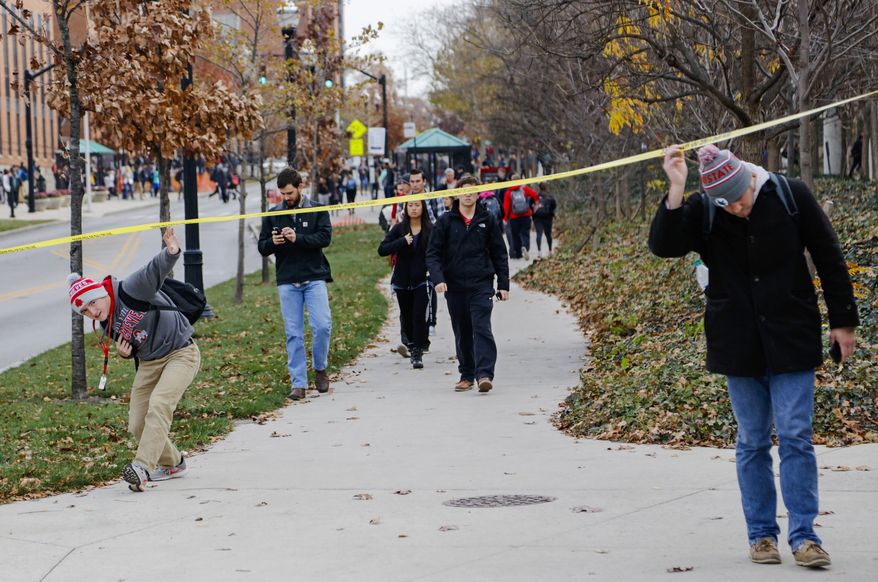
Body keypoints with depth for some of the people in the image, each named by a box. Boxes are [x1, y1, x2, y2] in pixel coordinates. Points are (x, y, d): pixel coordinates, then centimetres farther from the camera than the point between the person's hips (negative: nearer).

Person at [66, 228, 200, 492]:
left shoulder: (129, 290, -19)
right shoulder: (107, 324, 4)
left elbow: (156, 271, -35)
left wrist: (171, 253, -55)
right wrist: (124, 352, -7)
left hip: (181, 353, -8)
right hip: (149, 363, 8)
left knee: (158, 406, -27)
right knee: (137, 425, 4)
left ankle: (142, 467, -34)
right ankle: (172, 464, 26)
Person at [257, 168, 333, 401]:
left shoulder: (317, 211, 4)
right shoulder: (273, 215, 10)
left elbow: (325, 237, -10)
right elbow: (262, 248, 11)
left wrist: (297, 238, -22)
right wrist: (273, 242, -12)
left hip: (314, 278, -2)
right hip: (287, 281, 2)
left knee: (322, 325, -12)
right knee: (294, 333, 1)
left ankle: (320, 369, 13)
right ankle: (298, 383, 4)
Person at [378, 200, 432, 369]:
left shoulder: (430, 230, -3)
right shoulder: (399, 229, 1)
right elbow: (382, 250, -8)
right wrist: (402, 242, -20)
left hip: (422, 280, -2)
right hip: (402, 282, 2)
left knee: (419, 316, -11)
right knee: (407, 317, 11)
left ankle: (417, 354, -8)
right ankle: (414, 345, 33)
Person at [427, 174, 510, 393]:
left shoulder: (487, 221, 6)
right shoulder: (445, 221, 4)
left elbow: (499, 254, 10)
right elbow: (433, 253, 2)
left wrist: (503, 284, 5)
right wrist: (438, 278, -13)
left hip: (481, 285, -1)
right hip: (454, 286, 1)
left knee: (482, 328, -14)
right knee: (462, 334, 9)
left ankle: (485, 373, -19)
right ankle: (466, 375, 17)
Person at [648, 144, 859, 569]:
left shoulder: (790, 196, -7)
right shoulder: (702, 212, -5)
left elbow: (828, 257, 2)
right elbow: (663, 245, -20)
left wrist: (843, 321, 4)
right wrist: (675, 191, -30)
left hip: (791, 339, -1)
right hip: (739, 345, 1)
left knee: (795, 437, -4)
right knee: (752, 441, 7)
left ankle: (803, 535, -1)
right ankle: (761, 534, 16)